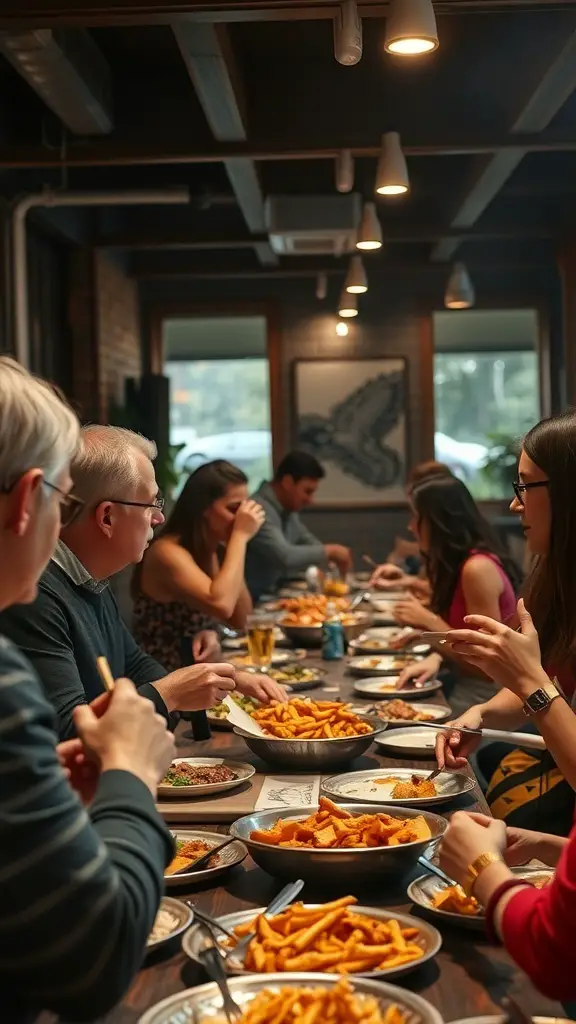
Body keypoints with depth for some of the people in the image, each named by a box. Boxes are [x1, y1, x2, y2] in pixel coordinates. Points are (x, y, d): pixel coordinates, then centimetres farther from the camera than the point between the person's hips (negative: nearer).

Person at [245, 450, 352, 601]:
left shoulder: (288, 510, 7)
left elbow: (310, 543, 20)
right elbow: (284, 557, -32)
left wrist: (334, 556, 0)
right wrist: (329, 551, -19)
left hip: (275, 595, 9)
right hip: (253, 601, -9)